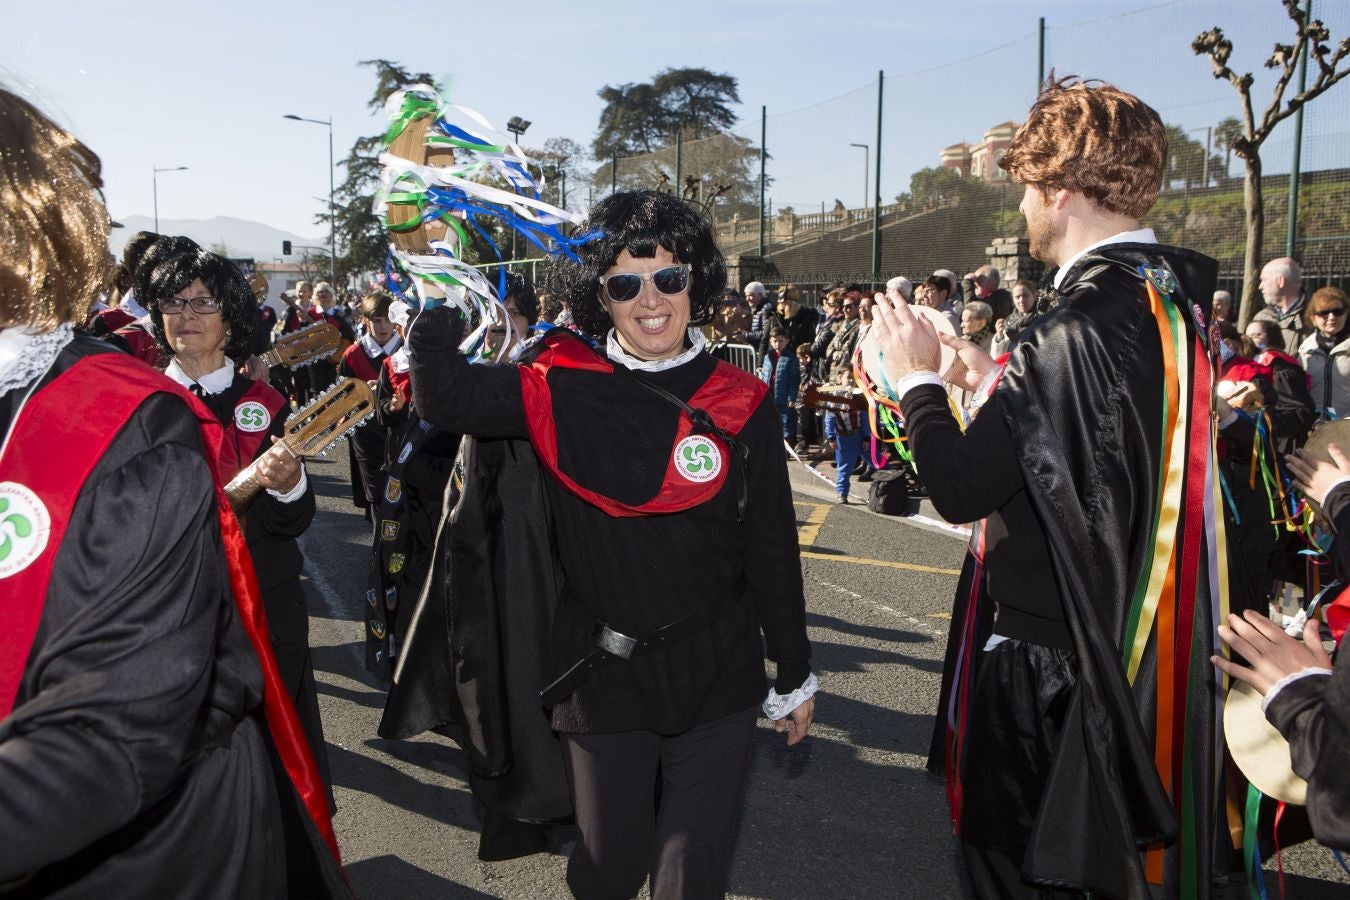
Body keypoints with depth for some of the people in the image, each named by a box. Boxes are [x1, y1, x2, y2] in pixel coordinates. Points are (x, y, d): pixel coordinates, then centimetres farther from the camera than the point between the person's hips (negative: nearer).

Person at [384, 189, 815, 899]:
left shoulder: (741, 402, -6)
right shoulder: (563, 388, -5)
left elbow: (772, 547, 0)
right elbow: (445, 398, -16)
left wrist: (794, 673, 6)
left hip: (716, 673, 0)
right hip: (601, 674, 0)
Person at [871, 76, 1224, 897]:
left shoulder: (1081, 331, -27)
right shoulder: (1171, 304, 2)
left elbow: (960, 490, -25)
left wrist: (919, 380, -10)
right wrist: (995, 381, 13)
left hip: (1048, 653, -9)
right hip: (1139, 642, 9)